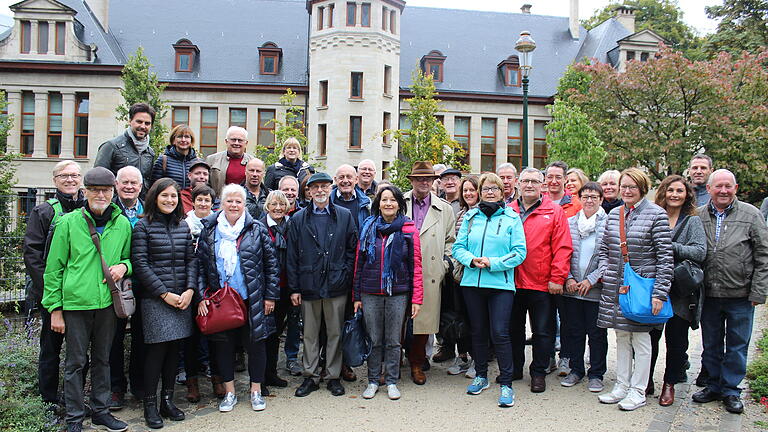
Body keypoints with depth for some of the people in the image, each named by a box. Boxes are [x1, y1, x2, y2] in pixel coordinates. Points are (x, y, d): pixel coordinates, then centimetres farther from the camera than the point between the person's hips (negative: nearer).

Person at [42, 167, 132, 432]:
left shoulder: (123, 224, 4)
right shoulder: (68, 222, -4)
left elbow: (129, 258, 19)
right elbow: (54, 268, -1)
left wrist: (123, 266, -6)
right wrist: (55, 308, -3)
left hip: (108, 303, 3)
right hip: (76, 303, -3)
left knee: (102, 359, 14)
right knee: (75, 362, 6)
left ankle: (100, 411, 28)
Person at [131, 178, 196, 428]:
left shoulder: (183, 226, 11)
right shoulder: (143, 226, -2)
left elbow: (191, 260, 11)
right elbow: (140, 264, -7)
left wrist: (190, 290, -3)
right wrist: (164, 294, -11)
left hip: (181, 297, 5)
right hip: (155, 298, -4)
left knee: (175, 348, 8)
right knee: (157, 349, -3)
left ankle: (167, 400, 20)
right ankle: (150, 405, 11)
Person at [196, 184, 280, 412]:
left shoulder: (257, 230, -1)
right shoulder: (209, 231, 4)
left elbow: (271, 263, 1)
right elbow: (200, 266, 6)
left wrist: (270, 295, -3)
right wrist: (201, 297, -2)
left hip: (252, 300, -1)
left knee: (255, 343, 7)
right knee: (223, 345, 9)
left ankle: (256, 391, 23)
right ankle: (229, 392, 26)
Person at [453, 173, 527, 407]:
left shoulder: (512, 218, 1)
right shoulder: (470, 217, 10)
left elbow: (519, 252, -5)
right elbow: (458, 247, 7)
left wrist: (492, 263, -15)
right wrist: (472, 260, -13)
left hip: (501, 283, -3)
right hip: (472, 282, 3)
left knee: (500, 333, -8)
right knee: (478, 331, 13)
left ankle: (506, 384, 4)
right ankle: (481, 376, 29)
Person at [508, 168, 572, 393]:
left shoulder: (554, 212, -1)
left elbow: (562, 248, -5)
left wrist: (557, 278, -10)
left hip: (542, 283, -3)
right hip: (512, 282, 3)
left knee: (542, 331, 7)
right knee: (513, 328, 14)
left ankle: (539, 373, 22)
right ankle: (514, 368, 29)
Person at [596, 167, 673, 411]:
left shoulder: (656, 214, -7)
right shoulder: (614, 214, 9)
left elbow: (665, 256, -10)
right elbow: (604, 249, 16)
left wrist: (660, 292, -14)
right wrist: (604, 274, 1)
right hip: (615, 287, 5)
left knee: (640, 338, 4)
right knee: (621, 337, 13)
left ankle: (638, 392, 16)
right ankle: (621, 386, 24)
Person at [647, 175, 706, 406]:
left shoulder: (693, 221, 3)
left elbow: (700, 252, -11)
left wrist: (670, 246, -19)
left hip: (680, 291, -1)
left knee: (676, 339, 6)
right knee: (649, 337, 5)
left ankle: (670, 383, 22)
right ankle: (646, 381, 21)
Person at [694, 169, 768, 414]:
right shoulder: (698, 216, 2)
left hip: (741, 295, -1)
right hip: (709, 295, 2)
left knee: (737, 346, 9)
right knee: (711, 345, 13)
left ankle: (731, 390, 23)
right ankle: (713, 386, 28)